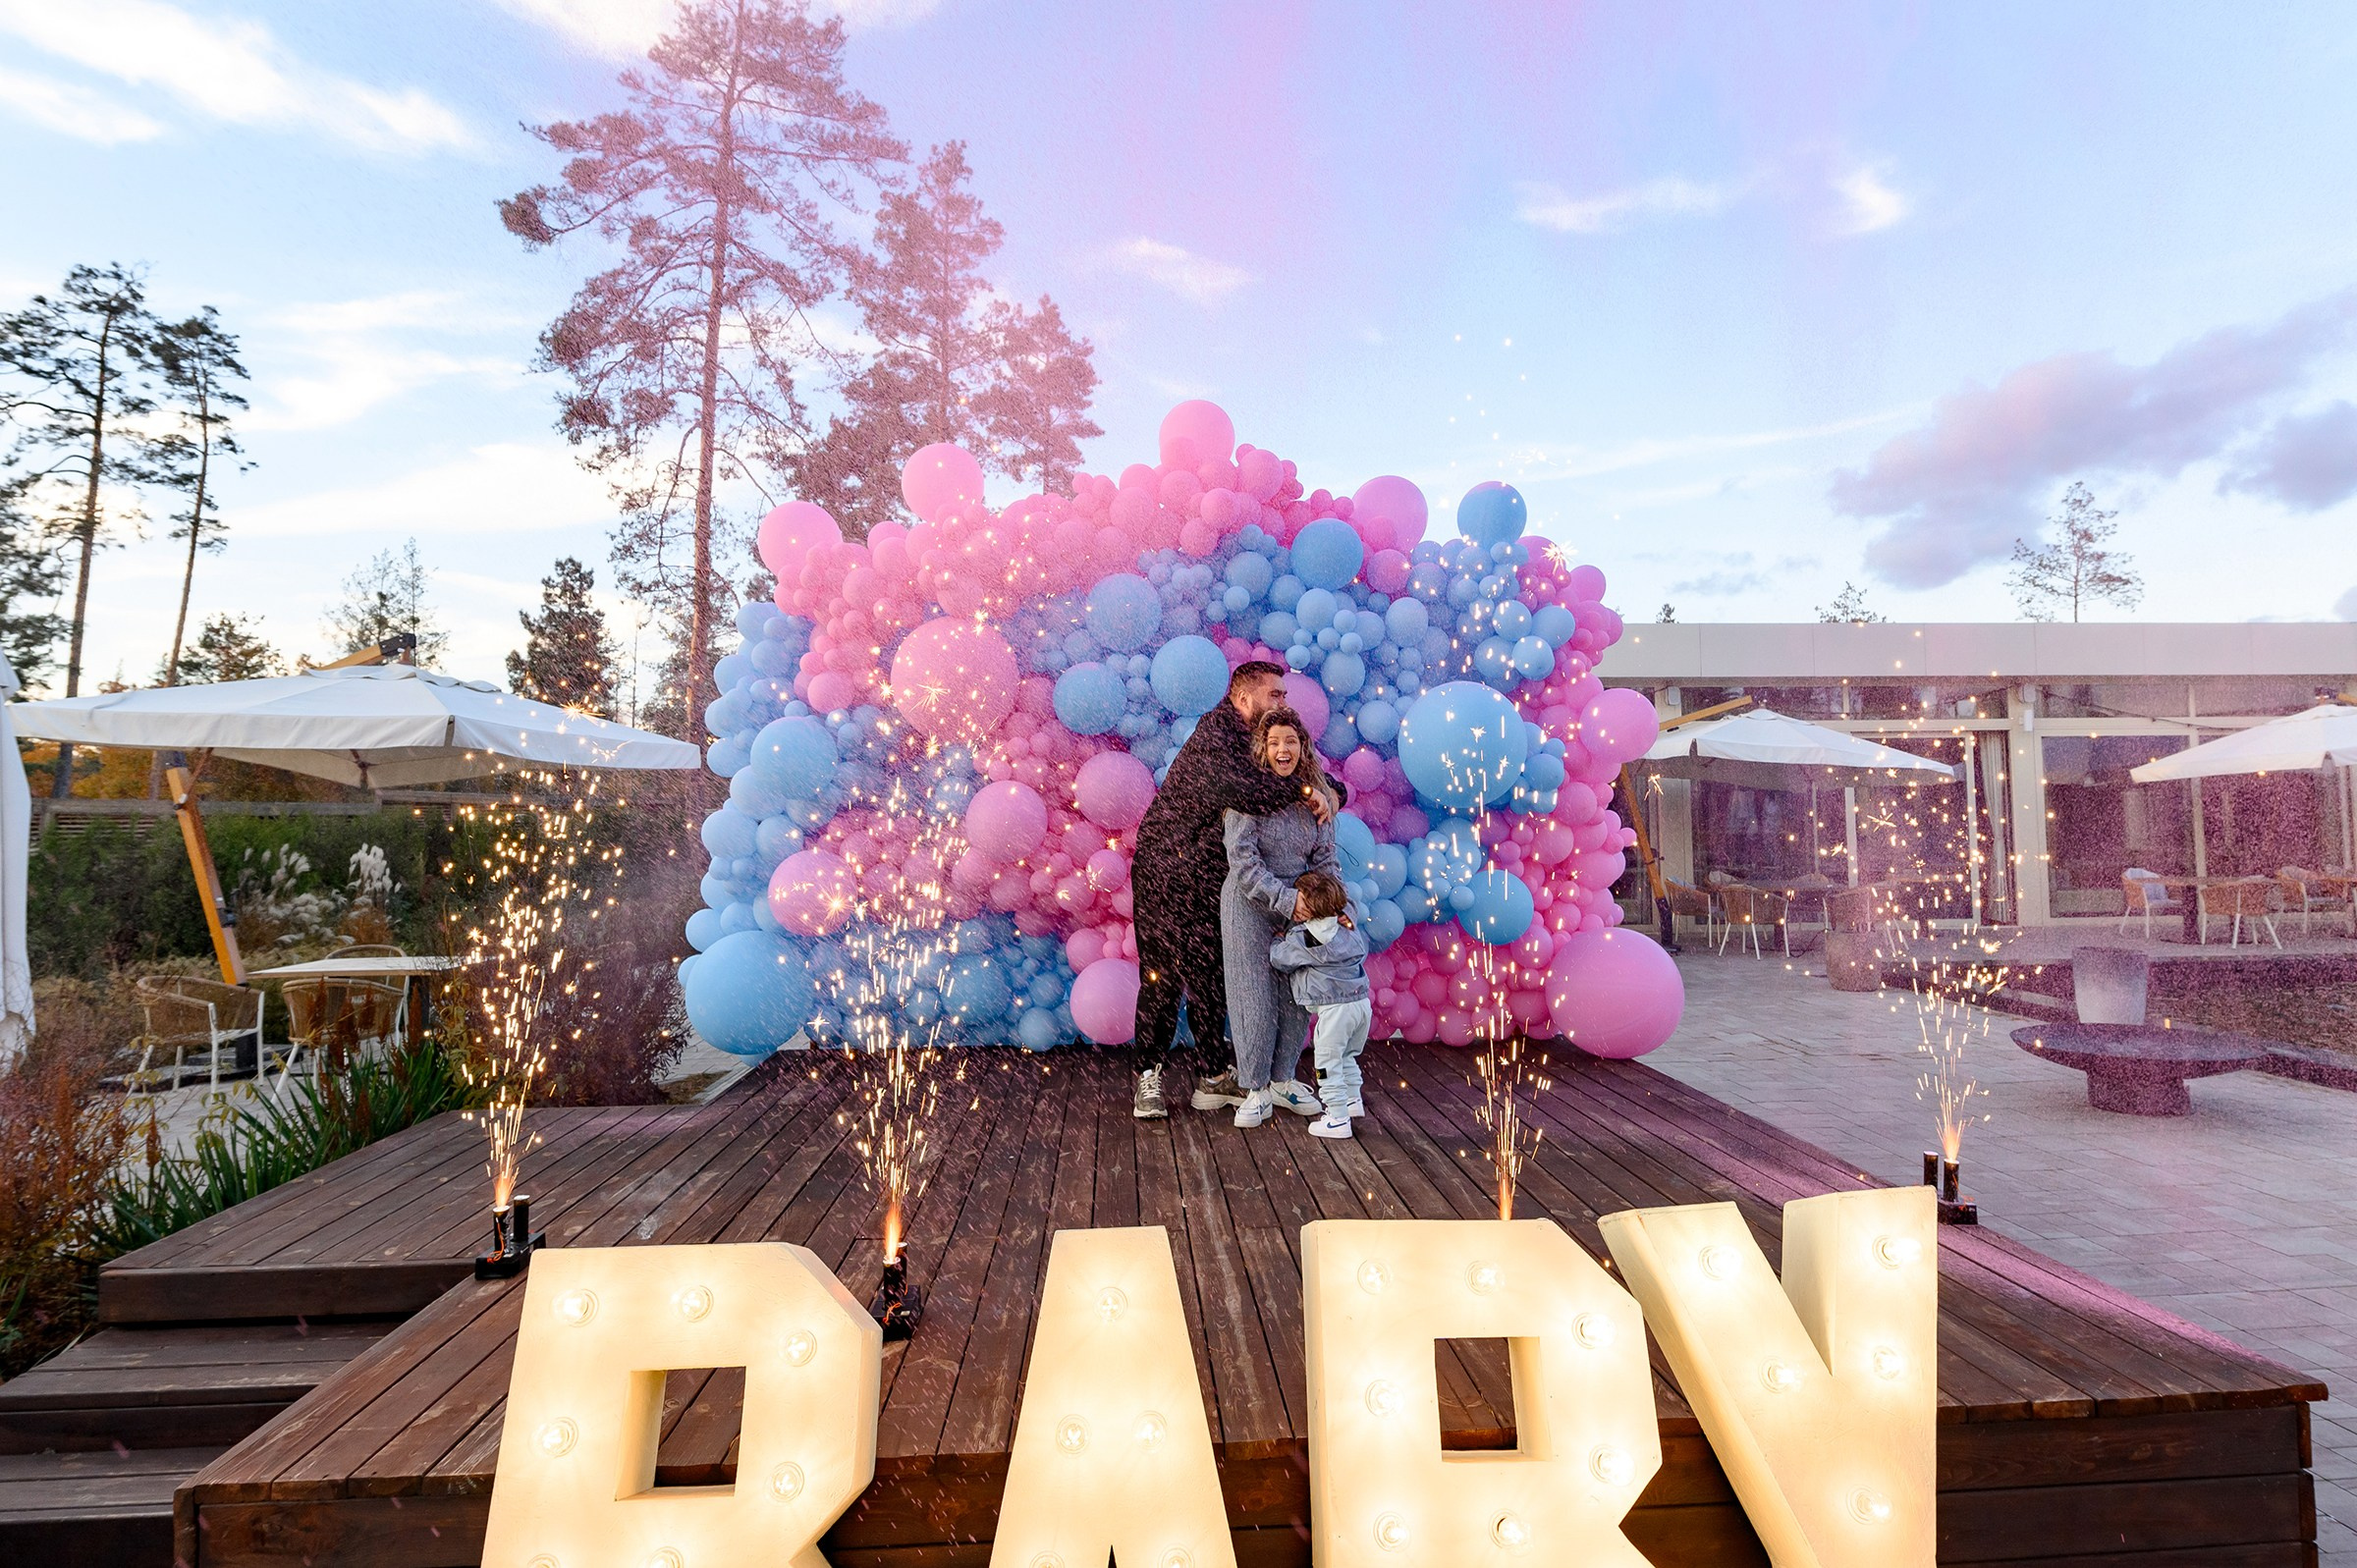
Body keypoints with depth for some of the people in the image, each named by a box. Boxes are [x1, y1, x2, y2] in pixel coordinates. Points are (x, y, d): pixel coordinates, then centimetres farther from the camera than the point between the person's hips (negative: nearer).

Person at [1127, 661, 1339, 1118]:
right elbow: (1236, 789, -39)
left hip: (1214, 880, 8)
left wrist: (1330, 795, -8)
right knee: (1162, 976, -3)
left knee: (1210, 977, 10)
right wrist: (1302, 791, -32)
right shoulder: (1214, 733, -18)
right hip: (1166, 875, -8)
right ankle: (1147, 1077, 9)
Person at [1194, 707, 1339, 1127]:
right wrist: (1285, 899, -23)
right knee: (1256, 996, 0)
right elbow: (1243, 860, -18)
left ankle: (1282, 1080, 25)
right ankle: (1254, 1089, 14)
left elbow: (1325, 857, 3)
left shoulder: (1314, 796, 1)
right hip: (1250, 904, -4)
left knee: (1298, 995, 7)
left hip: (1297, 905, 5)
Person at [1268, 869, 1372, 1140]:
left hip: (1335, 1009, -8)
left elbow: (1278, 960, -3)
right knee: (1347, 1057, 27)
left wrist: (1279, 940, 18)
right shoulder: (1348, 926, 4)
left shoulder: (1304, 938, -16)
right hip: (1362, 1002, 8)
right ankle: (1353, 1100, 40)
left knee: (1328, 1063, 3)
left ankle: (1337, 1120, 4)